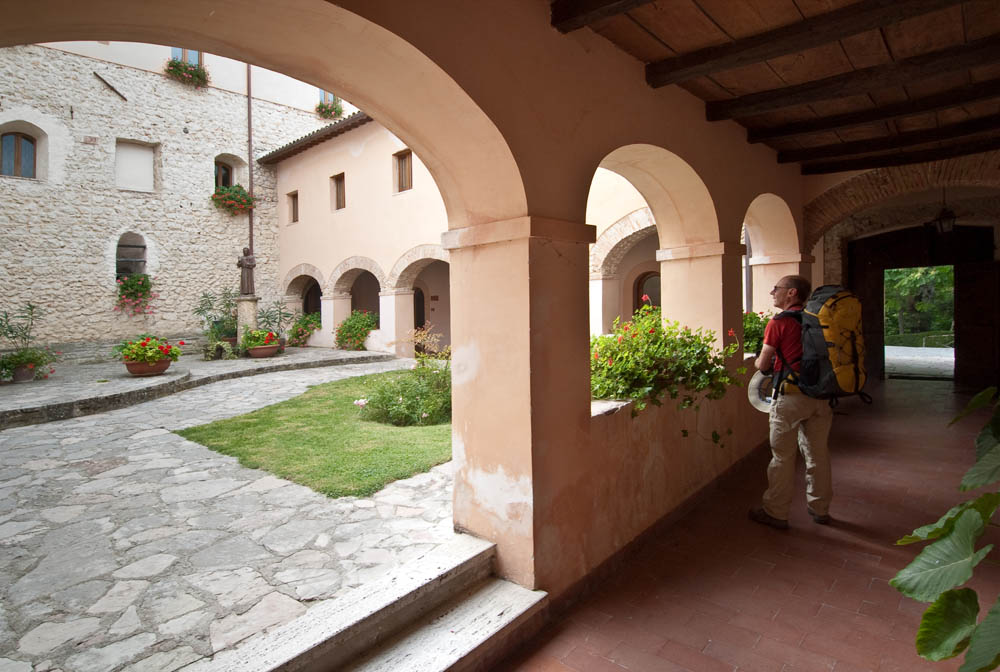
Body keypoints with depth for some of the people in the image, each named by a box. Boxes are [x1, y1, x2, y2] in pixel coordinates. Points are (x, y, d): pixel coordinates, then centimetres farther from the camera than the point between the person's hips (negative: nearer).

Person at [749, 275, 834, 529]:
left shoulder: (778, 323, -9)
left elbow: (763, 365, -6)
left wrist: (758, 360, 16)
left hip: (790, 396, -6)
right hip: (820, 394, 6)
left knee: (783, 456, 3)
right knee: (818, 453, 16)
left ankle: (775, 512, 14)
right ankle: (820, 508, 29)